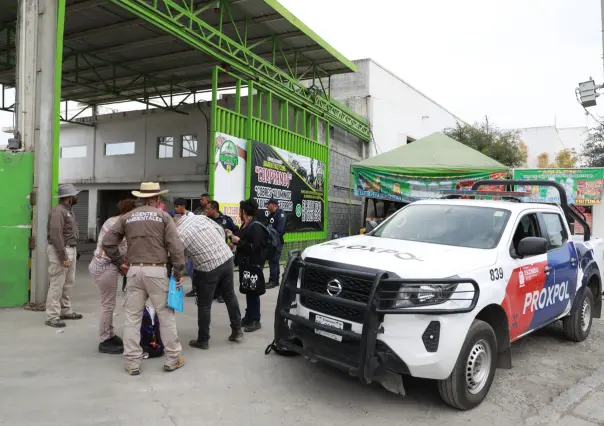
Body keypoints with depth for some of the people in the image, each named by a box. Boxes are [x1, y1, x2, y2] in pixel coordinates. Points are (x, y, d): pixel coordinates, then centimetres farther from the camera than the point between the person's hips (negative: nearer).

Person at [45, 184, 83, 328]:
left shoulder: (68, 210, 15)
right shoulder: (58, 211, -16)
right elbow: (56, 235, -22)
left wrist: (73, 252, 12)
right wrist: (63, 256, -22)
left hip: (70, 250, 10)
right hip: (60, 251, -10)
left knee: (68, 283, 15)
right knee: (57, 285, -5)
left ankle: (65, 311, 26)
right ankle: (52, 317, 1)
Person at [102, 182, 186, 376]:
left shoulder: (127, 217, 11)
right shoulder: (163, 216, 1)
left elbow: (107, 242, 7)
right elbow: (175, 246, -7)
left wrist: (120, 262, 15)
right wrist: (179, 272, -2)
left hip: (134, 271, 3)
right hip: (157, 271, -3)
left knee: (132, 317, 9)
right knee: (166, 315, 7)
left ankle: (132, 363, 14)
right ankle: (173, 359, 16)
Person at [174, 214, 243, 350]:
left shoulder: (178, 235, -10)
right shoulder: (200, 217, 3)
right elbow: (220, 230, 9)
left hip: (208, 269, -6)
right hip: (227, 258, 6)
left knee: (204, 305, 10)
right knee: (230, 296, 20)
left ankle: (203, 340, 22)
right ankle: (237, 330, 30)